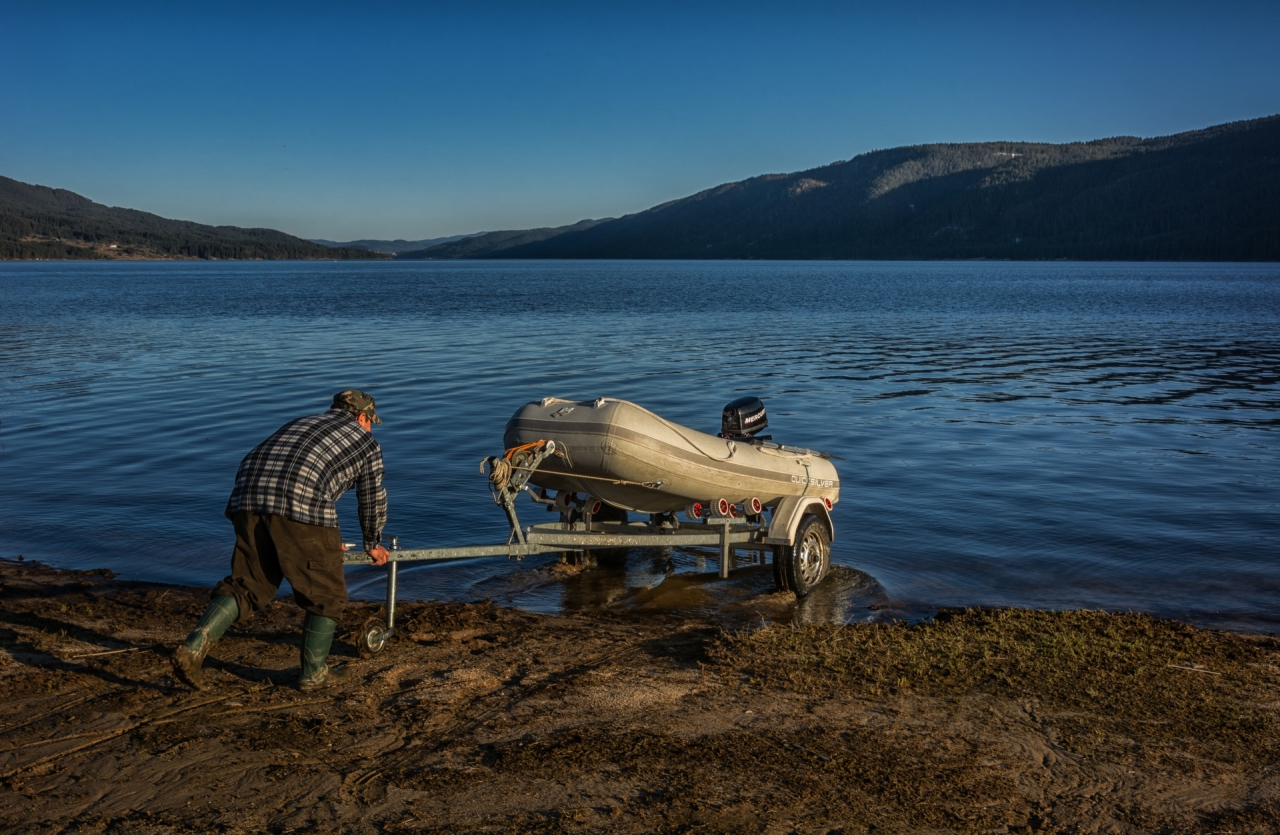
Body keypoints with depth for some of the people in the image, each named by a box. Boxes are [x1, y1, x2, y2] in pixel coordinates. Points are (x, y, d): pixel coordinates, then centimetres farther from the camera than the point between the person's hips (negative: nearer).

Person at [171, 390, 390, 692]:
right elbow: (373, 501, 31)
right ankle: (314, 672, 20)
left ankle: (194, 646, -3)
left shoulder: (300, 424, 38)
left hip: (251, 495, 5)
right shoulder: (366, 441, 24)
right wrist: (373, 544, 49)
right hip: (303, 504, -5)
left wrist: (325, 540, 59)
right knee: (325, 591, 12)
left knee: (246, 584, 15)